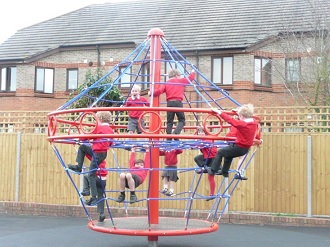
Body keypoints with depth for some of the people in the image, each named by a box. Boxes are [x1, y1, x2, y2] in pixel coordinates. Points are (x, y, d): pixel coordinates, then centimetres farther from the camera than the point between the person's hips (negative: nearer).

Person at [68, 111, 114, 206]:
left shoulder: (99, 127, -12)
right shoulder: (110, 130, 6)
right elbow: (110, 143, 13)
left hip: (97, 153, -8)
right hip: (104, 152, 8)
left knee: (91, 175, -3)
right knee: (82, 147, 21)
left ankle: (94, 197, -4)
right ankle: (79, 167, 25)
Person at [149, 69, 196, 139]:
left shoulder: (166, 83, 12)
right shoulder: (181, 81, 10)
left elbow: (159, 91, -1)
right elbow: (190, 78, 20)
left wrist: (151, 93, 14)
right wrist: (193, 72, 40)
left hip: (169, 103, 2)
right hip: (178, 102, -2)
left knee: (169, 122, 8)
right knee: (182, 120, 5)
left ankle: (169, 138, 3)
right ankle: (175, 133, -19)